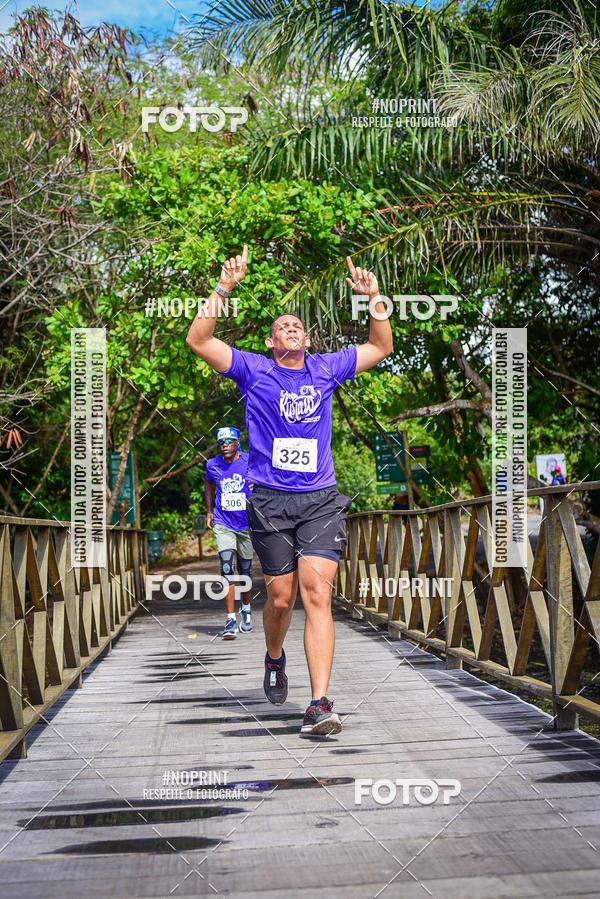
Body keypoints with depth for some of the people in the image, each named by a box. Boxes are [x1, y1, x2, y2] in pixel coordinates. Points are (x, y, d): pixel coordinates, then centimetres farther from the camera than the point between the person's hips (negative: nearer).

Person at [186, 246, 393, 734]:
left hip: (321, 501, 1)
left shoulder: (325, 368, 13)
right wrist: (224, 288, -11)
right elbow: (199, 340, -2)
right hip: (270, 502, -1)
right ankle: (275, 658, 38)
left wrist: (374, 299, 6)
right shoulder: (254, 370, 7)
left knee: (317, 592, -13)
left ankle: (319, 703, -16)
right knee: (281, 598, 4)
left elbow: (381, 347, 20)